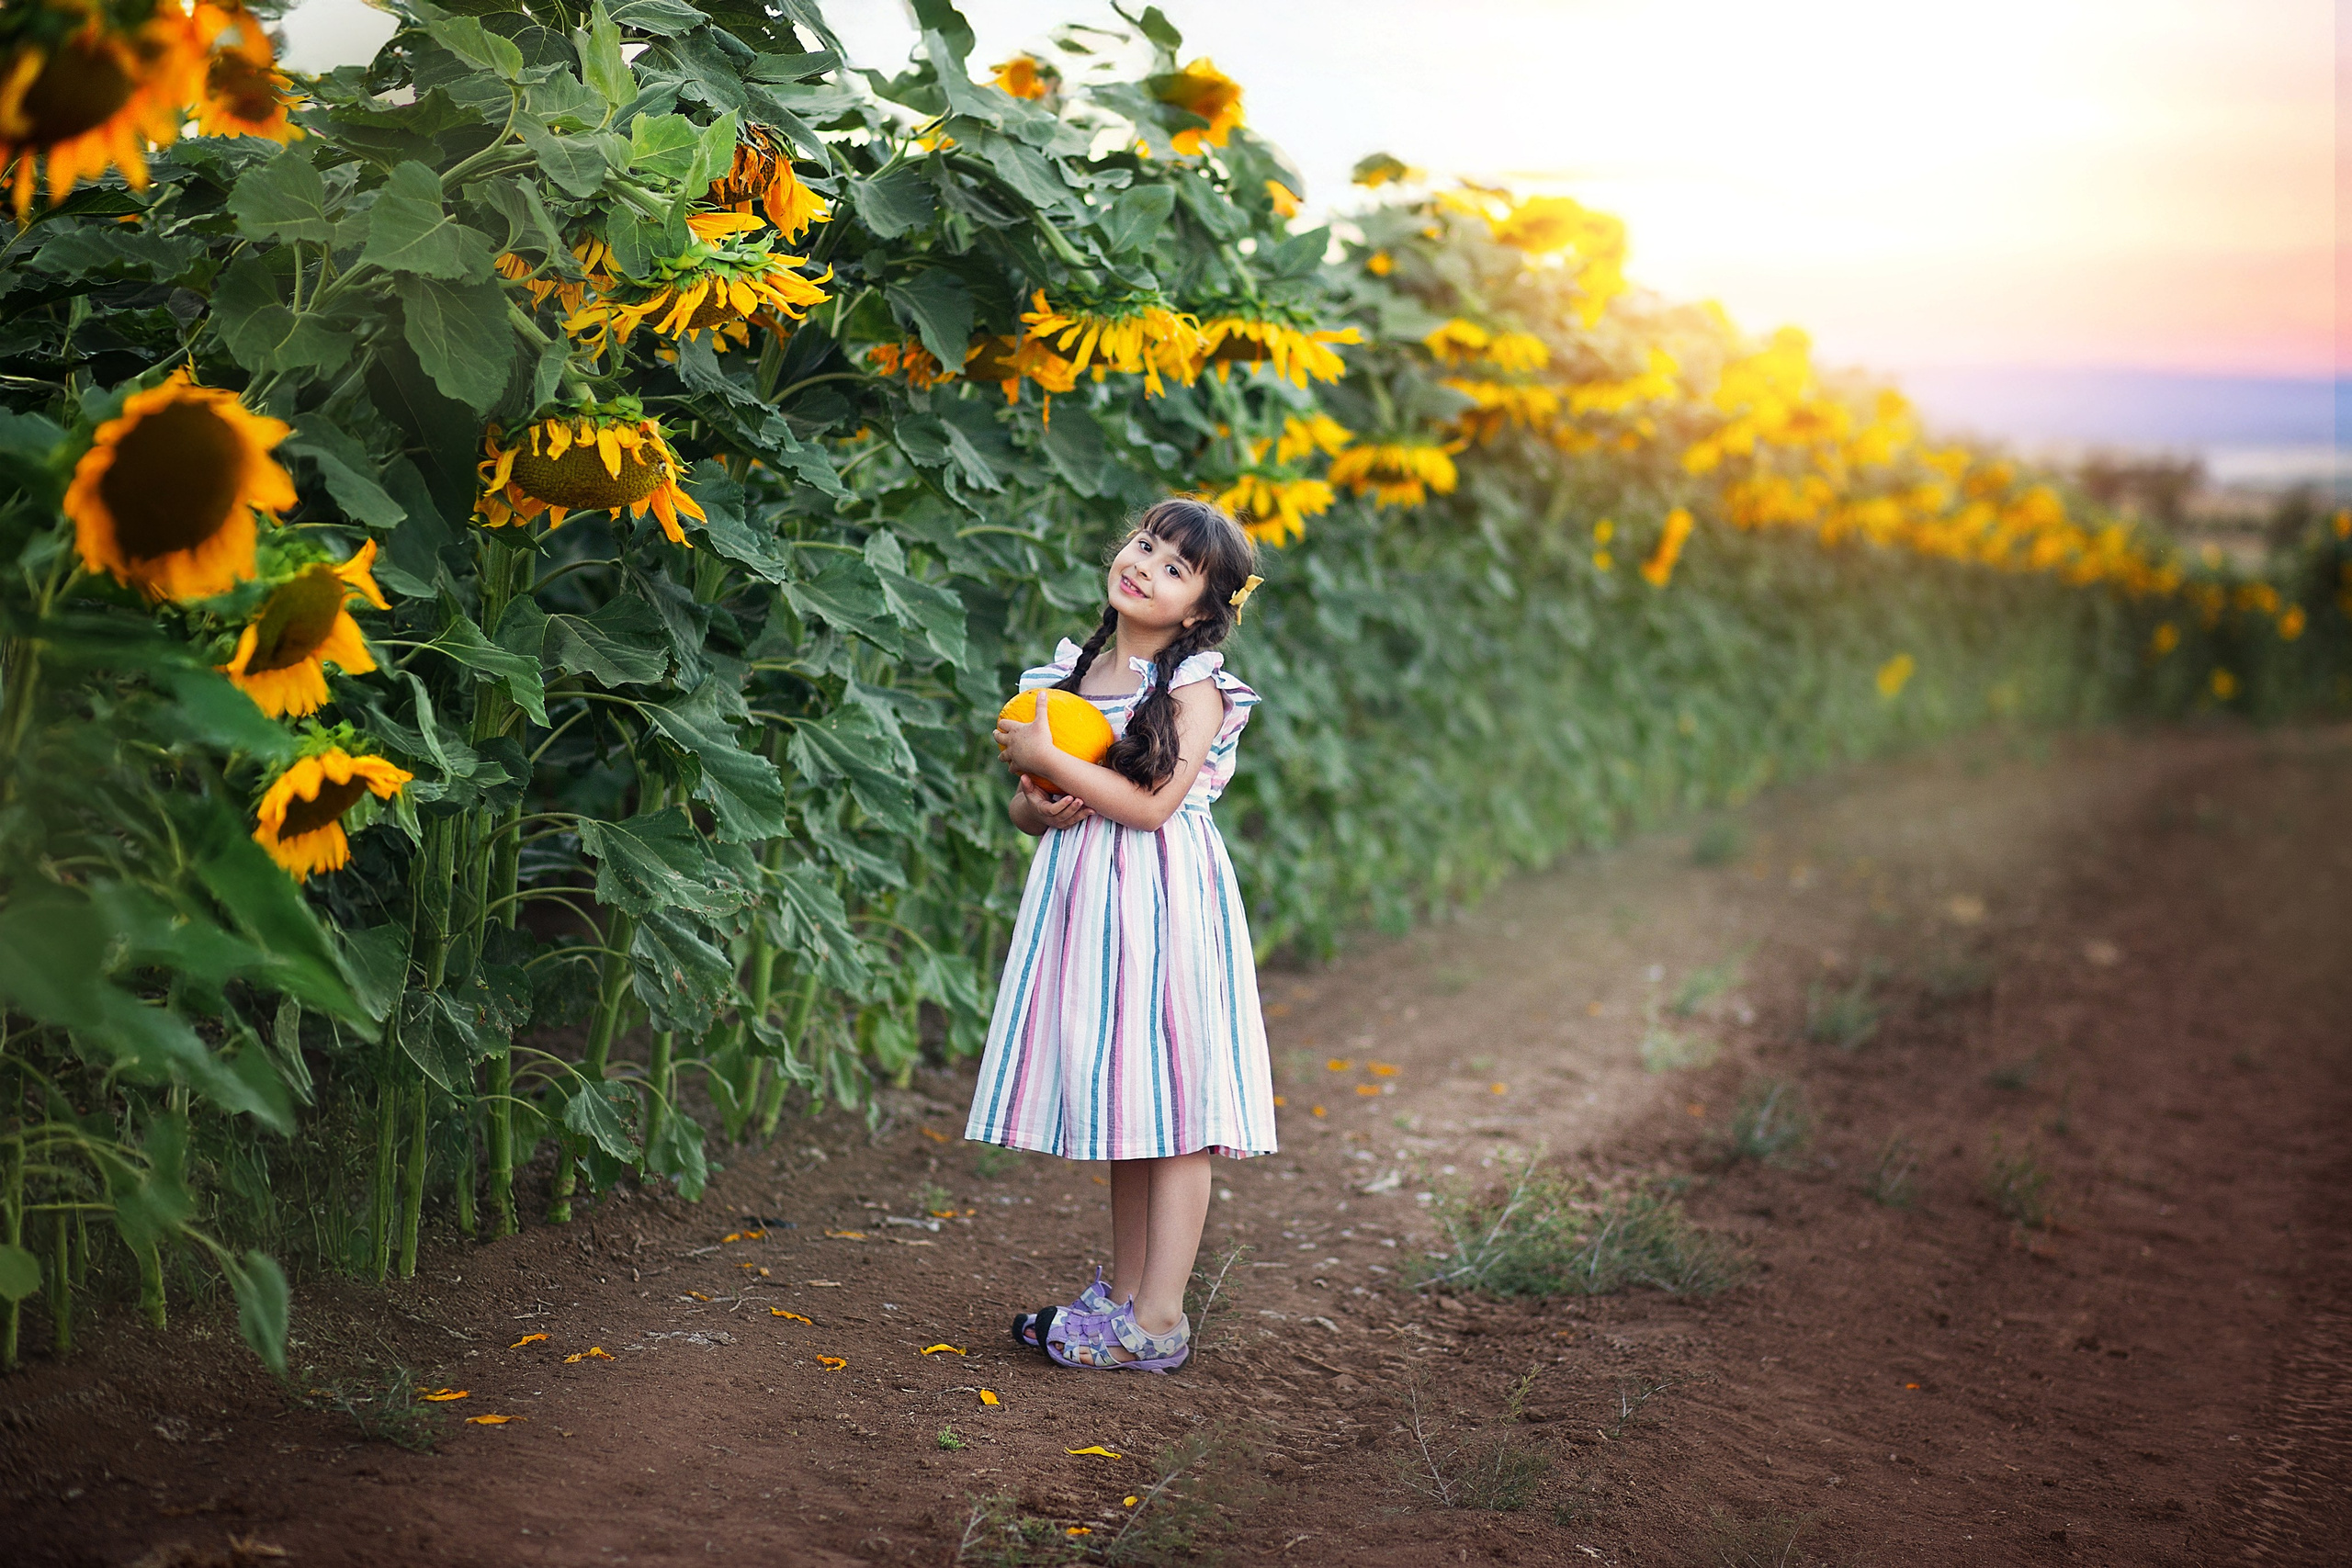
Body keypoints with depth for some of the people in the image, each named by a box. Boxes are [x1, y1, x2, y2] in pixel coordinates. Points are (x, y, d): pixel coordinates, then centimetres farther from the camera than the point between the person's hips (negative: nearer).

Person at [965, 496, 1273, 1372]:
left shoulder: (1195, 688, -7)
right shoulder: (1074, 674, 11)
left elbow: (1152, 804, -18)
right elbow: (1026, 806, 16)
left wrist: (1049, 759, -16)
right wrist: (1041, 808, -7)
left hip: (1164, 909, -6)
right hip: (1081, 901, 7)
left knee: (1171, 1116, -4)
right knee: (1119, 1108, 14)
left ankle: (1157, 1321, -1)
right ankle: (1123, 1292, 23)